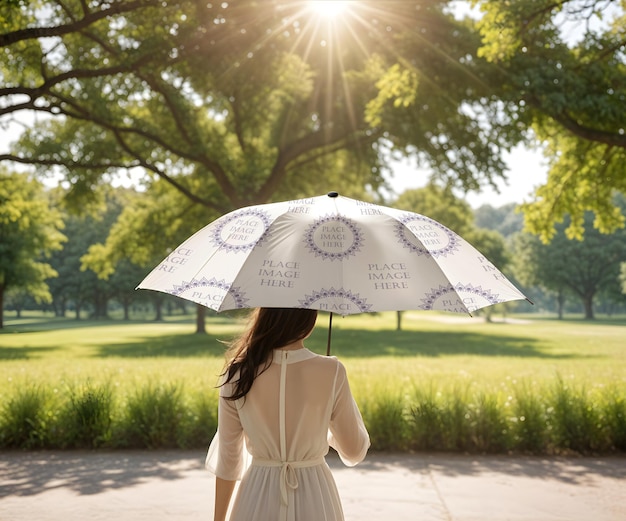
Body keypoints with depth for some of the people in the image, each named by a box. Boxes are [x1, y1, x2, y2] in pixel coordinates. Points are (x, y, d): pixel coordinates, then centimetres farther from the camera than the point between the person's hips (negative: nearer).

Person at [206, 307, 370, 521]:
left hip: (258, 499, 1)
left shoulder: (238, 373, -8)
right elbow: (355, 451, -2)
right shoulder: (331, 372, -13)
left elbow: (227, 456, -1)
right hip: (314, 498, -1)